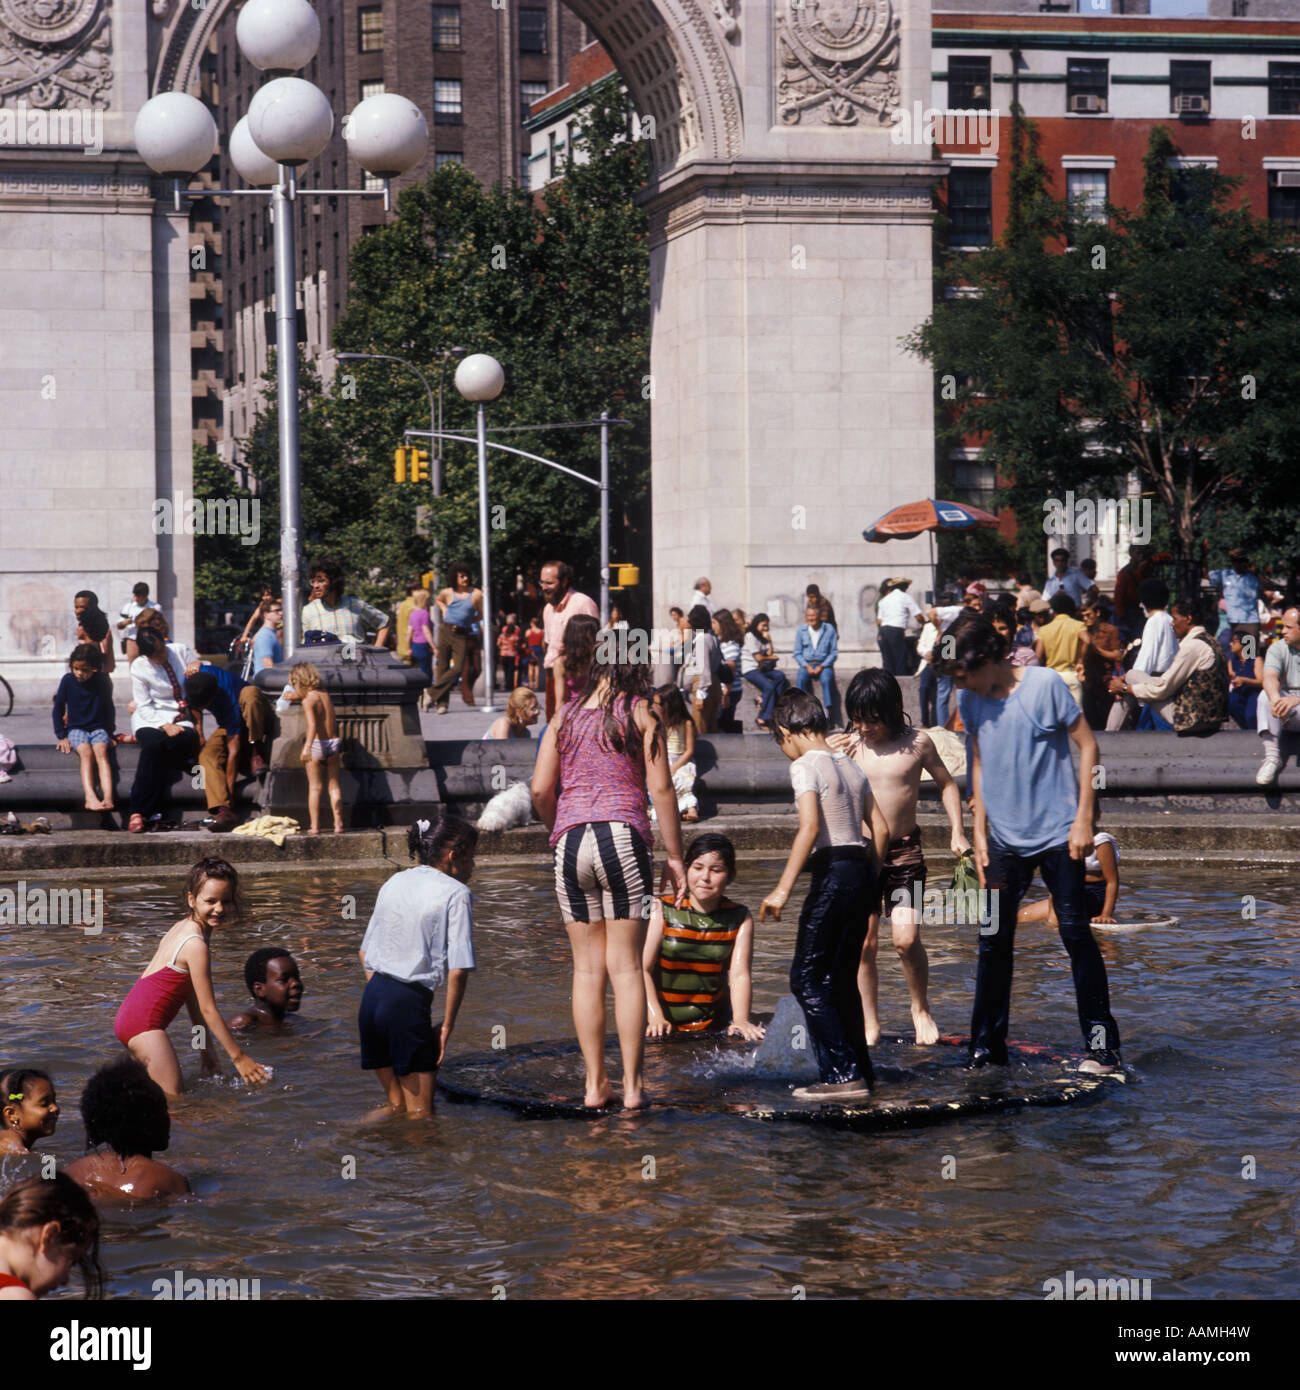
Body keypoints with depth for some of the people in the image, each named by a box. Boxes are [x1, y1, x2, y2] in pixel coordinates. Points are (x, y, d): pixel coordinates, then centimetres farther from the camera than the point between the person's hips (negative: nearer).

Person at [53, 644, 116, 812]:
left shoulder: (101, 681, 1)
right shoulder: (68, 680, -1)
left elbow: (108, 708, 12)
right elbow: (58, 708, 4)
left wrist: (109, 733, 6)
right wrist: (62, 736, -1)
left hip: (98, 728, 0)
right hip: (76, 728, 0)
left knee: (101, 752, -30)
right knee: (86, 754, -30)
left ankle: (108, 798, -46)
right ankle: (90, 797, -47)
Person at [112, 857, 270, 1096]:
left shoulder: (181, 927, 11)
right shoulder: (197, 945, -18)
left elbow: (192, 996, 16)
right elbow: (208, 1009, -14)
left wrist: (206, 1050, 18)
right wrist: (238, 1057, -8)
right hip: (144, 1023, -10)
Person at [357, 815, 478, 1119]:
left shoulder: (394, 883, 15)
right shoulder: (456, 894, -6)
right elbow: (458, 971, -13)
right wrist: (447, 1025, -4)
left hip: (371, 999, 7)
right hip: (410, 1003, -7)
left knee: (397, 1102, 22)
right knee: (420, 1113, 3)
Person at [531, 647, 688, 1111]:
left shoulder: (564, 717, 11)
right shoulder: (641, 713, 3)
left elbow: (540, 790, 5)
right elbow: (661, 789, -2)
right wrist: (675, 856, 3)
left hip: (571, 842, 3)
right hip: (623, 837, -3)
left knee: (587, 969, 6)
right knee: (626, 967, -1)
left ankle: (594, 1084, 5)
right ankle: (632, 1086, -3)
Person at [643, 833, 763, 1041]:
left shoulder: (739, 919, 5)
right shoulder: (662, 910, -2)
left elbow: (740, 974, -6)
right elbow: (642, 969, -9)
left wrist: (740, 1021, -23)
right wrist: (656, 1018, -23)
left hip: (714, 1024, 2)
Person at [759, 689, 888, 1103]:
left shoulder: (806, 766, -8)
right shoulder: (850, 765, 16)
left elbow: (810, 826, -21)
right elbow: (880, 828, 16)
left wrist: (783, 887, -23)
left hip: (833, 872, -8)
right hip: (863, 871, 8)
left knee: (807, 978, -5)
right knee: (841, 978, 16)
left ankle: (843, 1075, -13)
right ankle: (860, 1070, 19)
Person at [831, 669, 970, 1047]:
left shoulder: (916, 743, -3)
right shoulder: (844, 746, -1)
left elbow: (947, 784, 12)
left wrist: (957, 832, 4)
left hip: (904, 850, -1)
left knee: (906, 938, -10)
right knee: (863, 941, -1)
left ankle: (921, 1010, 13)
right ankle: (870, 1025, 10)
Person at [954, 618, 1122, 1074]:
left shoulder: (1045, 684, -9)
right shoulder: (970, 701, 4)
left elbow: (1087, 746, -5)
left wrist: (1083, 818, -9)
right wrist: (979, 833, 10)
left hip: (1057, 833, -4)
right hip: (1004, 839, 4)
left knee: (1075, 933, -2)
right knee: (993, 941, 3)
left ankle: (1102, 1043, 5)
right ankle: (986, 1046, 11)